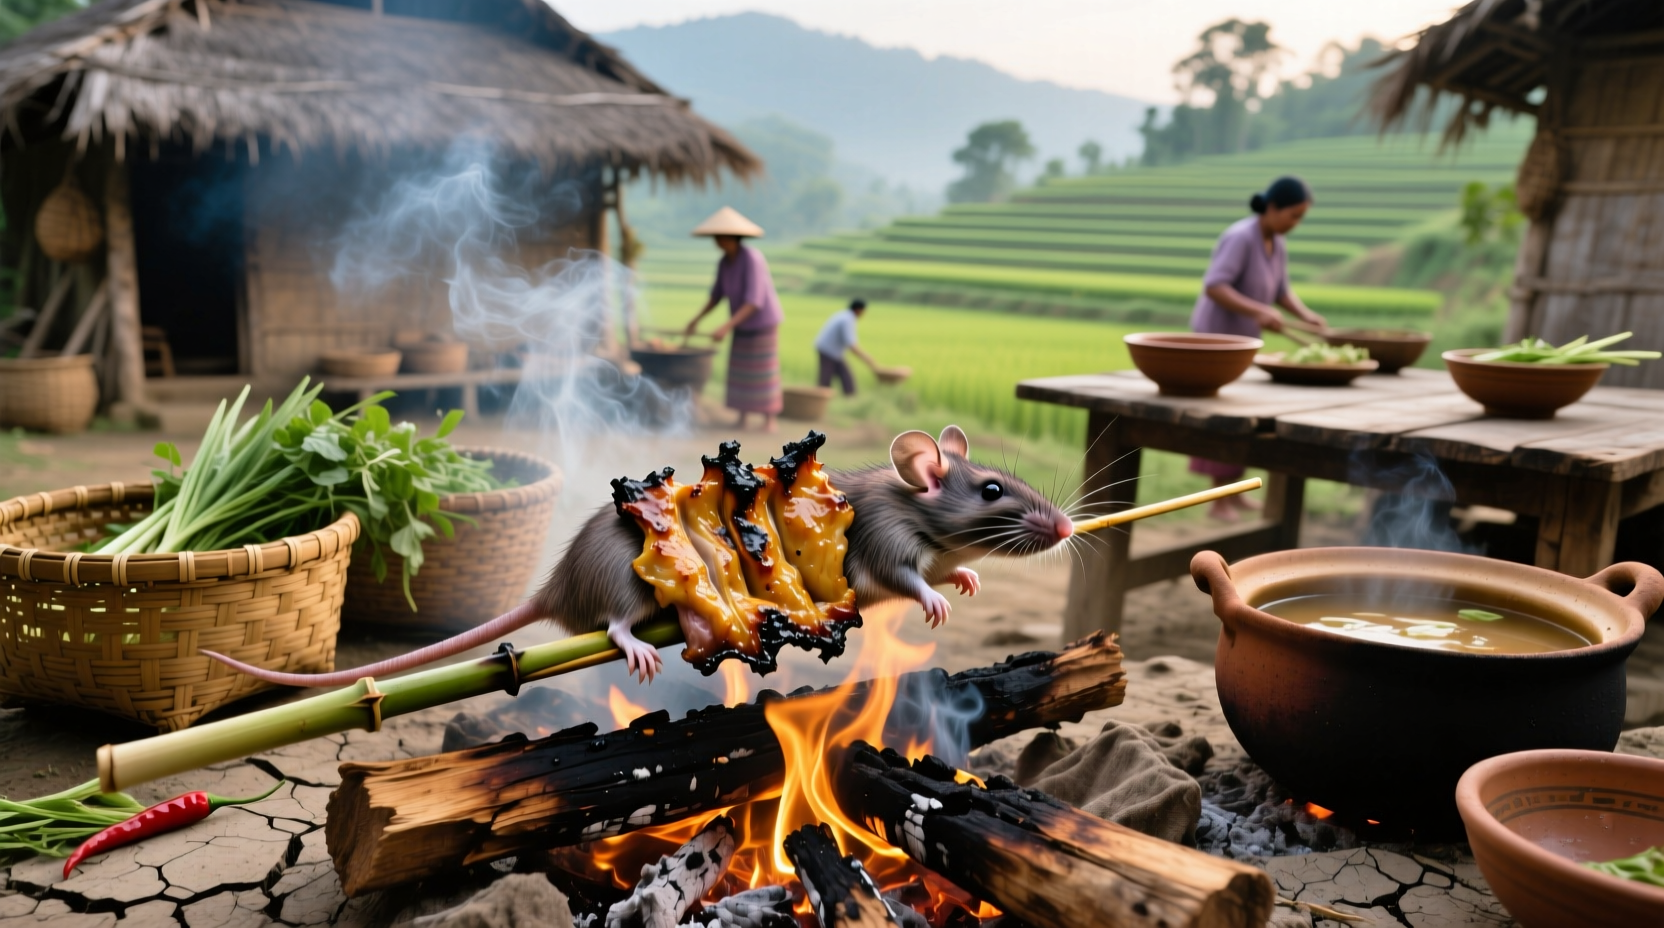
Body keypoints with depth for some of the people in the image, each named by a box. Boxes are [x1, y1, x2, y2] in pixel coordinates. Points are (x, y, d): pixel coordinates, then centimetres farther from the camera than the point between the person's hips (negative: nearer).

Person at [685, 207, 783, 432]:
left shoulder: (752, 259, -28)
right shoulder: (724, 262, -2)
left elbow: (754, 300, -33)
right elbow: (716, 295, 8)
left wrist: (727, 326, -38)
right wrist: (696, 320, -2)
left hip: (763, 320, -7)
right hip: (743, 323, 7)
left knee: (764, 371, 0)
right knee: (740, 371, 7)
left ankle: (770, 419, 13)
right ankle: (741, 418, 16)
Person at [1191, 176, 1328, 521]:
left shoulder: (1277, 245, 5)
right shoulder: (1240, 237, -21)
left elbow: (1281, 291, 11)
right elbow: (1213, 287, -28)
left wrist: (1305, 314, -7)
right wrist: (1258, 311, -35)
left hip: (1243, 339, 8)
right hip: (1215, 337, -8)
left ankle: (1234, 493, 20)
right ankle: (1219, 501, 2)